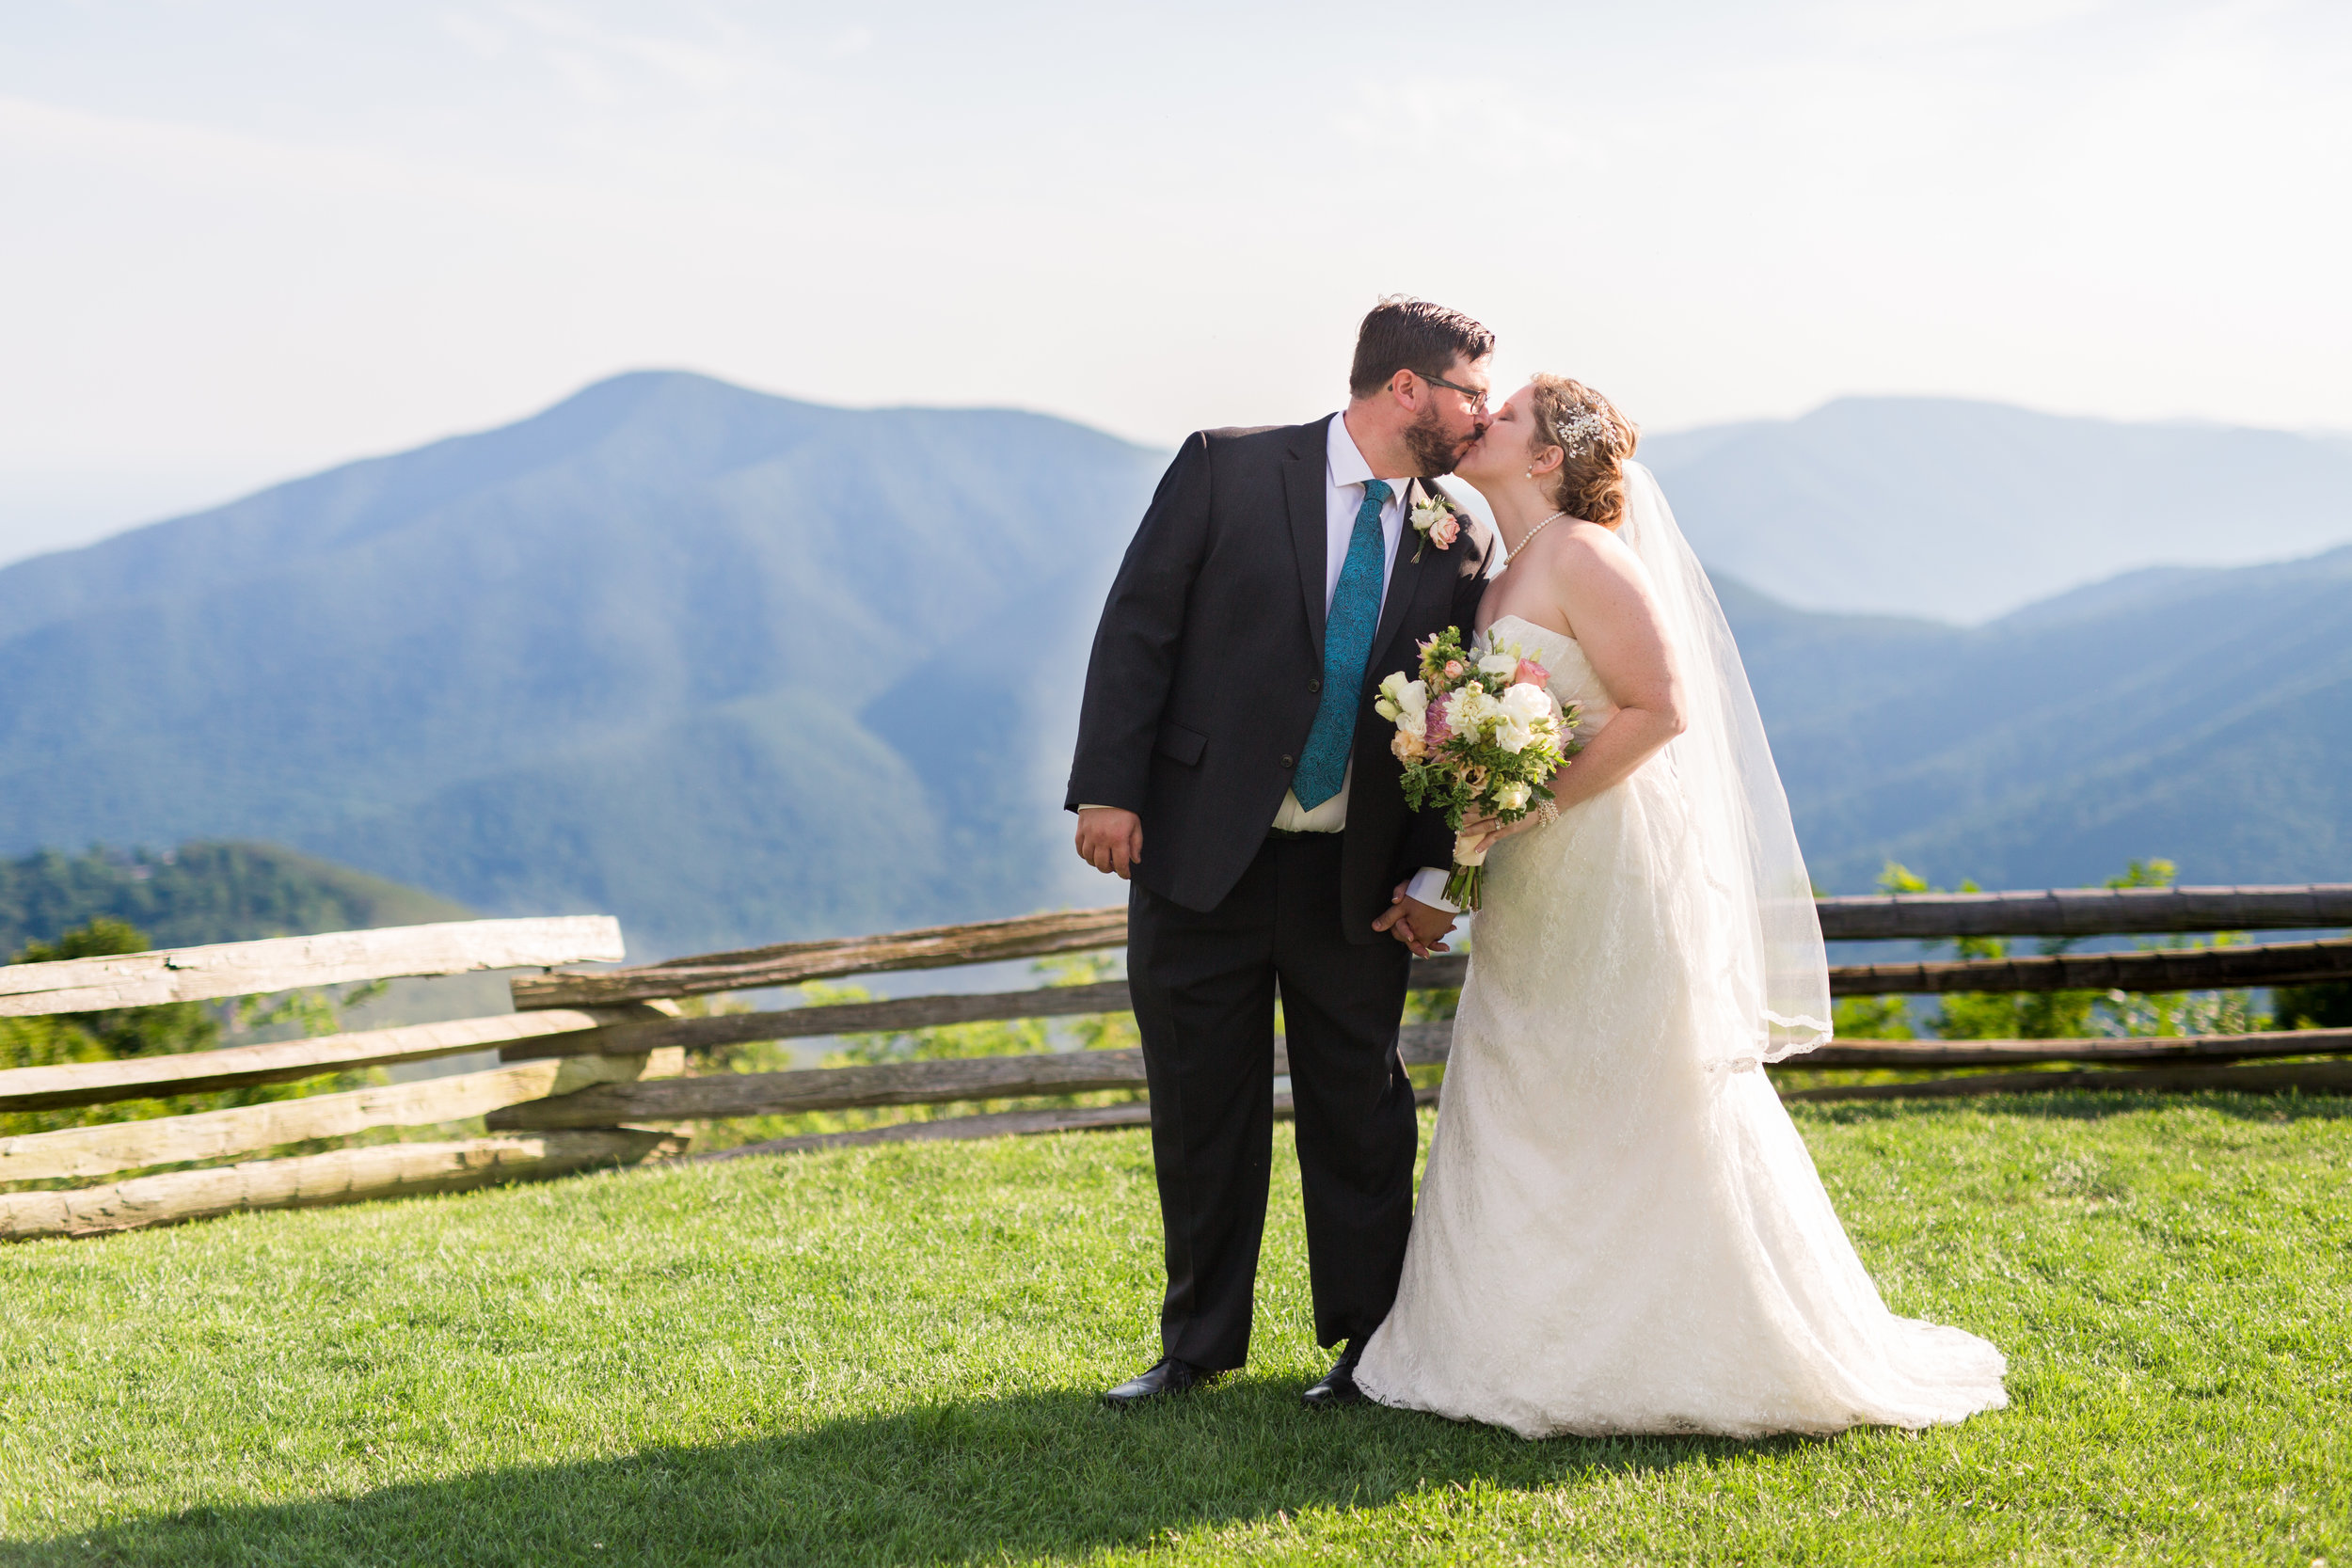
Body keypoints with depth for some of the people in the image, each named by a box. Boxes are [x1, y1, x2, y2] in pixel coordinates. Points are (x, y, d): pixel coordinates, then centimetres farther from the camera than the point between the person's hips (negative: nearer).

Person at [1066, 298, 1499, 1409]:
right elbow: (1139, 627, -6)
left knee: (1360, 1113, 9)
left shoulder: (1457, 548, 5)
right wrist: (1108, 788, -12)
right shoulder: (1228, 469, -4)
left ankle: (1371, 1342, 22)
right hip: (1202, 853, -2)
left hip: (1355, 879, 2)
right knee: (1199, 1110, 8)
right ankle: (1199, 1346, 22)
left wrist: (1435, 874, -2)